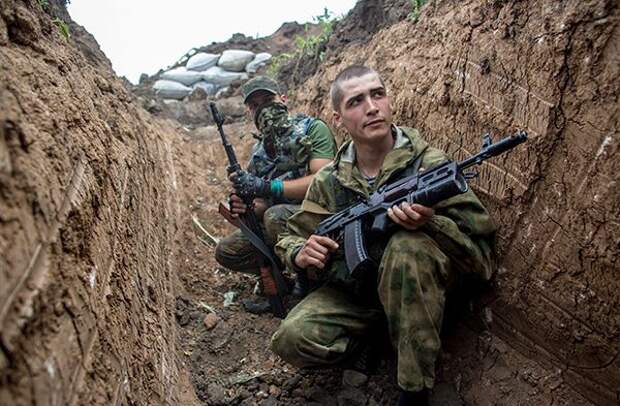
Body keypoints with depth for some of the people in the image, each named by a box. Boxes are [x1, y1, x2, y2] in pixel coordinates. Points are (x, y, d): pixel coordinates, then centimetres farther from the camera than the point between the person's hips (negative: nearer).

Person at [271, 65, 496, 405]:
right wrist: (301, 253, -17)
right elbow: (292, 237, 8)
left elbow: (481, 239, -14)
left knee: (408, 245, -36)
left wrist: (429, 223, -34)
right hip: (352, 291, 2)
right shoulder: (329, 180, -3)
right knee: (292, 339, -23)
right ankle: (376, 337, 5)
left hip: (416, 291, -2)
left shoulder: (429, 164, -12)